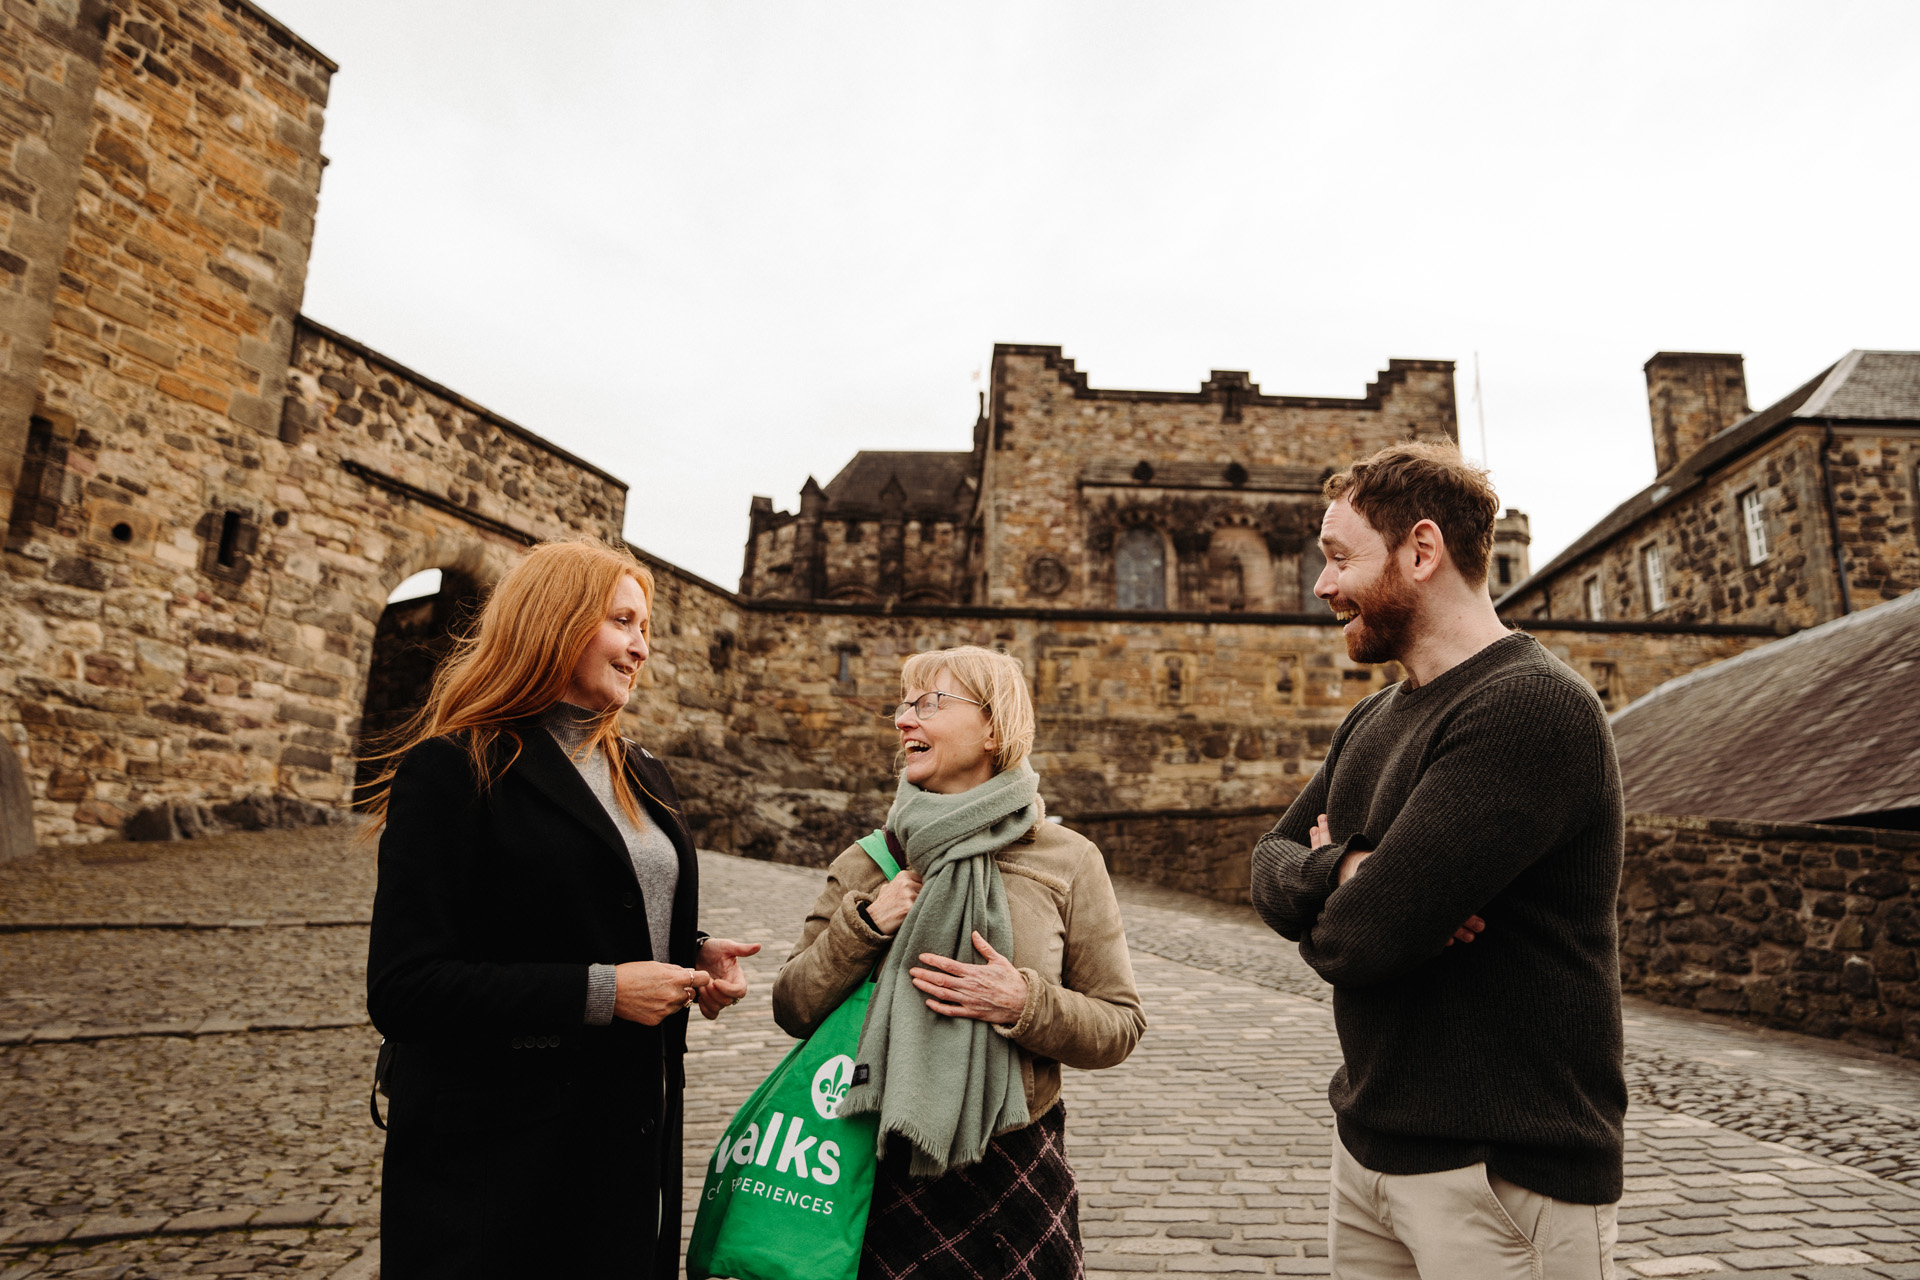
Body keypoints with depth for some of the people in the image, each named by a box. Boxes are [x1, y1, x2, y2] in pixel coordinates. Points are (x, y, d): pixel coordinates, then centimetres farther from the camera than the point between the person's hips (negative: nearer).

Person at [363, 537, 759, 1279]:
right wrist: (598, 993, -23)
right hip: (497, 1159, -7)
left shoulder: (643, 778, 10)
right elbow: (403, 990, -19)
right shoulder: (455, 770, -14)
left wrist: (697, 955, -1)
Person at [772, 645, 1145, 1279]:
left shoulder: (1067, 861, -5)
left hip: (1014, 1177, -1)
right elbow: (792, 1009, 1)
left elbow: (1120, 1025, -2)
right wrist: (863, 926, -14)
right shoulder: (863, 867, 1)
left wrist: (1026, 1004, -19)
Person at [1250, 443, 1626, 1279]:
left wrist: (1325, 902, -4)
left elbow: (1362, 938, -27)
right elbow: (1270, 865, 4)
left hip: (1506, 1177, -7)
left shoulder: (1533, 707, -21)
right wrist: (1346, 874, -17)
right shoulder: (1373, 721, 8)